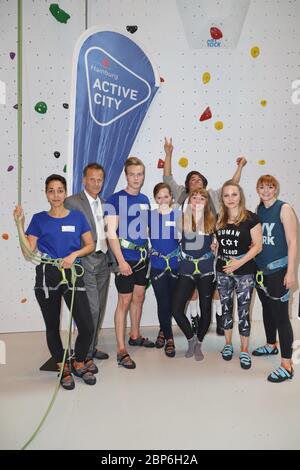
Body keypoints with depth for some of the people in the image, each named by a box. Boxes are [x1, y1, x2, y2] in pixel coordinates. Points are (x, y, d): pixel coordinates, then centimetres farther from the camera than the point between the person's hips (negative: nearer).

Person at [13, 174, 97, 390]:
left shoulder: (77, 216, 4)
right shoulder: (39, 219, 3)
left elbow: (90, 245, 6)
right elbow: (28, 251, -4)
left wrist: (73, 255, -10)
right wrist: (20, 223, -9)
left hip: (72, 274, 0)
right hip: (46, 277, 0)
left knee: (87, 326, -5)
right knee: (52, 326, 11)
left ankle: (79, 364, 22)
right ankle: (64, 368, 31)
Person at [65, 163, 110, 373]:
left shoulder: (104, 204, 14)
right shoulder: (72, 202, -6)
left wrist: (111, 257, 8)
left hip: (103, 260, 7)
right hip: (85, 261, -7)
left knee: (100, 308, 13)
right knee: (91, 308, -8)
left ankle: (93, 347, 27)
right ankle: (85, 355, 6)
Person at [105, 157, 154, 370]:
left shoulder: (145, 200, 9)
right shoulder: (115, 199, -11)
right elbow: (111, 233, -16)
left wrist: (149, 252, 12)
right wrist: (121, 261, -21)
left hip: (143, 257, 7)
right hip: (125, 259, -6)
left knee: (139, 297, 17)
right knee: (124, 301, -3)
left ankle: (135, 336, 35)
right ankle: (121, 350, 4)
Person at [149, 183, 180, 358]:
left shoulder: (178, 215, -2)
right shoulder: (151, 215, -1)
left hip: (175, 266, 1)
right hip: (157, 266, -1)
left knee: (172, 303, 12)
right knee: (163, 303, -1)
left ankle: (163, 330, 37)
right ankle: (169, 338, 17)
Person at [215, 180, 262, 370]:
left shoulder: (251, 218, -9)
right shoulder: (219, 219, 5)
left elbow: (258, 245, -10)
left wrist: (240, 262, -18)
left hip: (245, 272, -4)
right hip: (223, 271, 4)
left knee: (243, 311, 2)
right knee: (226, 308, 13)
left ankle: (245, 350, 17)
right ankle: (228, 344, 30)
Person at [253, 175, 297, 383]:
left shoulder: (284, 209, -10)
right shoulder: (259, 209, 8)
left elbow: (292, 242, -13)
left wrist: (291, 272, -17)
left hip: (278, 270, -6)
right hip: (260, 269, 7)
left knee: (281, 315, -5)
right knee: (267, 309, 20)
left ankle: (287, 365, 2)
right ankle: (271, 345, 40)